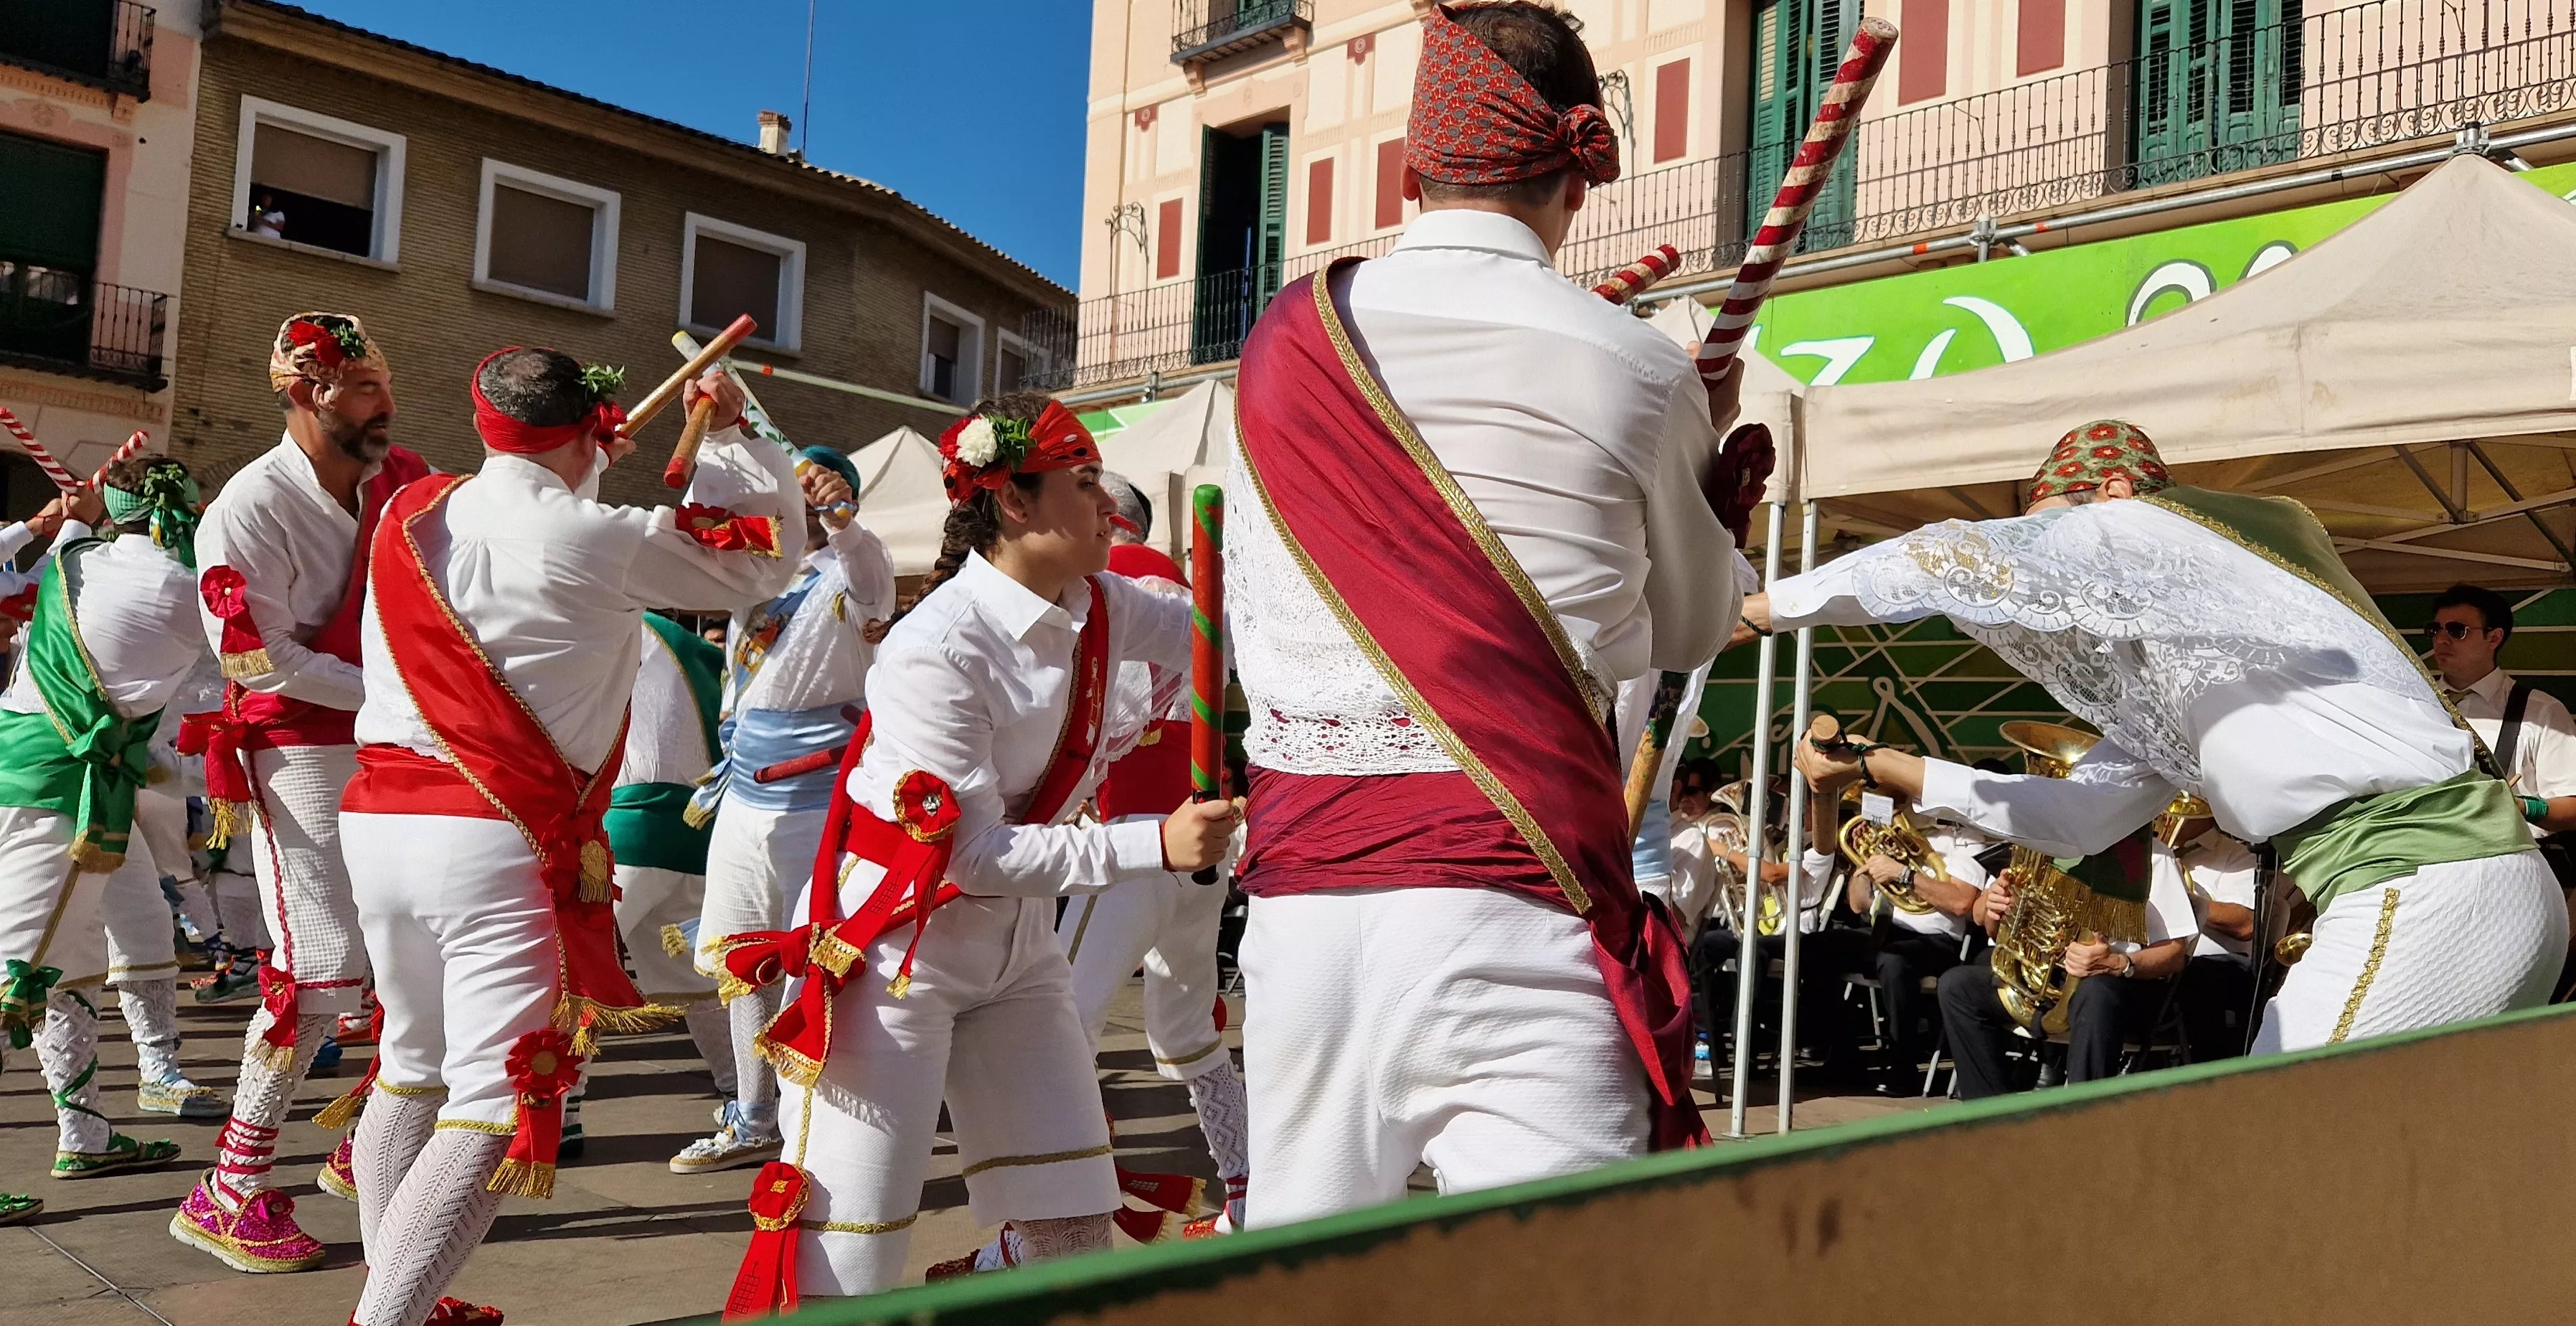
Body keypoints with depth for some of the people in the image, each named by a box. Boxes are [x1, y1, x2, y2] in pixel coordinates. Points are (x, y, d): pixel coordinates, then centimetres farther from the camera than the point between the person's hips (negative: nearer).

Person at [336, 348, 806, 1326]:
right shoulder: (600, 540, -9)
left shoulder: (409, 516, 8)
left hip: (379, 822, 8)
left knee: (412, 1064, 21)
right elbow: (759, 561, 3)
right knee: (499, 1101, -4)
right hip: (499, 843, -7)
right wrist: (731, 433, 15)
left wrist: (580, 473, 38)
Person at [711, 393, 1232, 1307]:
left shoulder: (1100, 607, -3)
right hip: (893, 942, -7)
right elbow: (976, 854, -23)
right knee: (847, 1264, -5)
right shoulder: (936, 648, -23)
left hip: (1016, 941, 7)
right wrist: (1154, 845, -25)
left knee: (1075, 1228, 7)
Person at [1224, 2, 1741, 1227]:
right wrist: (1704, 456, 31)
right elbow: (1686, 632, 14)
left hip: (1301, 895, 4)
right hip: (1516, 899, -3)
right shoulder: (1635, 371, -1)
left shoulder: (1284, 341, 6)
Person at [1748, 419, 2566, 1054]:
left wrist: (1754, 611, 1)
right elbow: (2076, 817, 26)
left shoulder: (2148, 527, 0)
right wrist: (1875, 768, 25)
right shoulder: (2171, 657, 26)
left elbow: (1961, 558, -11)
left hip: (2422, 887, -10)